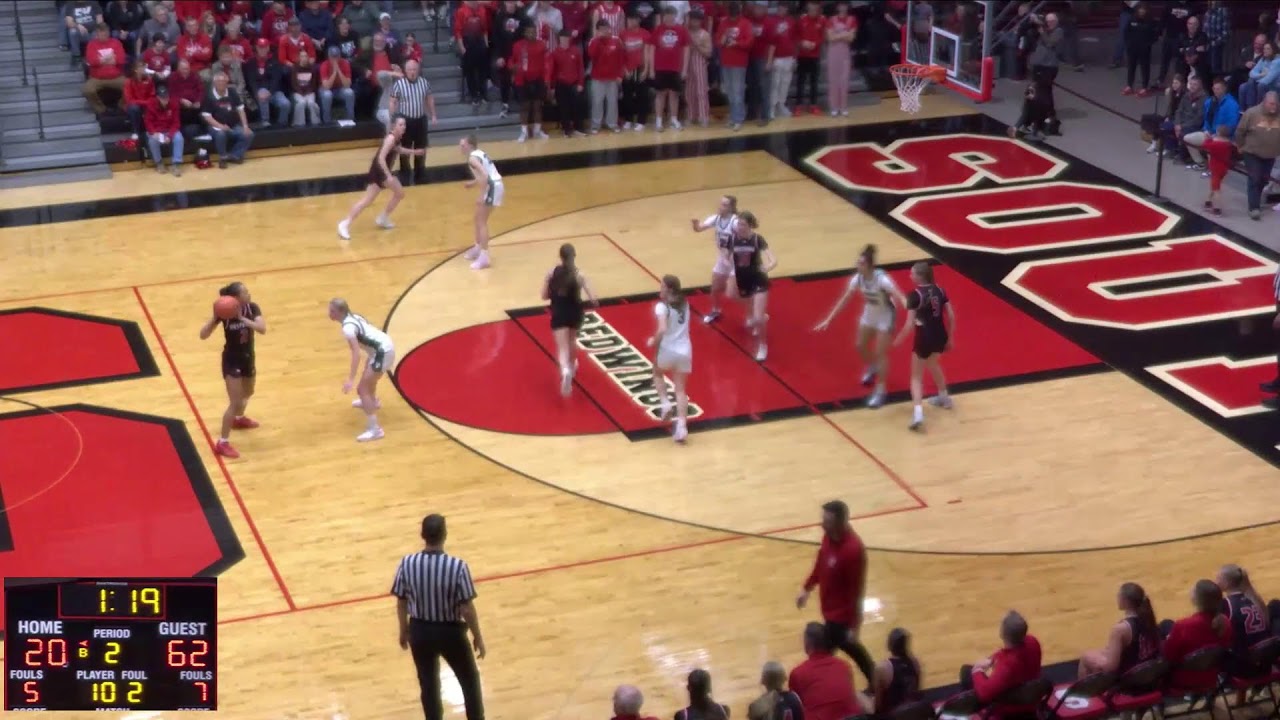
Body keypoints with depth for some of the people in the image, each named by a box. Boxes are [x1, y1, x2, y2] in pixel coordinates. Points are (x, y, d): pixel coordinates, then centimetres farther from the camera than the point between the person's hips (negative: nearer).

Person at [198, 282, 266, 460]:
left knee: (247, 393, 29)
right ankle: (223, 443, 1)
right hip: (232, 361, -6)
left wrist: (242, 318, -37)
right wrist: (215, 317, -39)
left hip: (248, 358, 6)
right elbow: (203, 335, -25)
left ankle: (239, 419, 59)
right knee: (235, 402, -9)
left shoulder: (252, 308, -13)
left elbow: (262, 329, -28)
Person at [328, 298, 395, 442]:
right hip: (385, 344, 10)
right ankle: (372, 402, 65)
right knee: (368, 376, 36)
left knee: (362, 389, -9)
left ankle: (375, 429, -13)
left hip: (382, 352, -10)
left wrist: (351, 379, -33)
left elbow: (356, 354, -29)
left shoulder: (347, 327, -21)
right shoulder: (353, 317, 7)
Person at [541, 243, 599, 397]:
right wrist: (595, 301, 7)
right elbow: (592, 298, -16)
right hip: (575, 313, 1)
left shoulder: (551, 273, -9)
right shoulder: (579, 275, -12)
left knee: (562, 347, -5)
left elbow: (544, 296, -4)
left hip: (559, 314, -1)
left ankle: (565, 370, -34)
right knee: (571, 341, 29)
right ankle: (571, 366, 50)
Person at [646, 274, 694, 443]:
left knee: (657, 373, 29)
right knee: (680, 389, 10)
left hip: (668, 349, -5)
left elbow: (662, 330, -23)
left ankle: (665, 403, 9)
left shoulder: (662, 306, -12)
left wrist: (654, 341, -7)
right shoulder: (685, 303, 9)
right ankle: (682, 426, -4)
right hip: (685, 351, 5)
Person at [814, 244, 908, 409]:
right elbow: (844, 300, -5)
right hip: (869, 314, 6)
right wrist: (828, 320, -5)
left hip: (885, 316, -6)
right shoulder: (858, 278, -15)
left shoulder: (881, 279, -32)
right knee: (860, 346, 16)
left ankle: (880, 391, 2)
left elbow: (899, 296, -39)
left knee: (880, 353, -8)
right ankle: (872, 369, 48)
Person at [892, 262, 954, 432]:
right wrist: (950, 338, 16)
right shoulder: (939, 290, 2)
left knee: (916, 376, 5)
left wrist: (897, 341, -5)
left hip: (924, 338, -6)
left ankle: (917, 412, -12)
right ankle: (943, 397, 49)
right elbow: (951, 316, 4)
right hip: (940, 336, 6)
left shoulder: (915, 295, -15)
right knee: (933, 364, 34)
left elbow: (909, 325, -18)